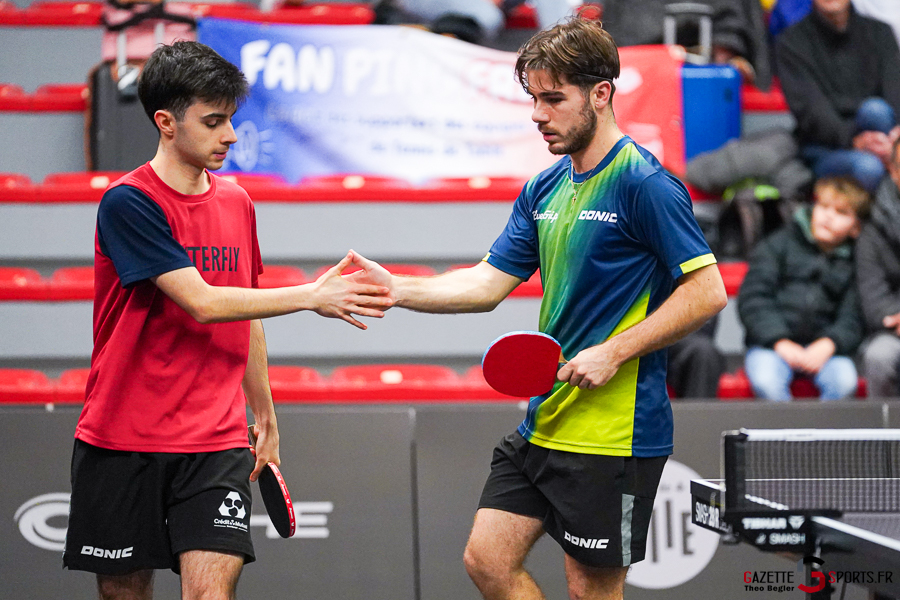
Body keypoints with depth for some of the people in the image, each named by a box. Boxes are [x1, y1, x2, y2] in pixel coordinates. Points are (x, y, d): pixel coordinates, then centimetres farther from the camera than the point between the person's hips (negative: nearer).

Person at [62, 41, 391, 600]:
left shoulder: (237, 203, 9)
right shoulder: (128, 203, -12)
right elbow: (202, 303, -20)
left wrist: (266, 418, 21)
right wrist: (312, 296, -18)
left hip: (217, 442, 4)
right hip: (122, 442, -4)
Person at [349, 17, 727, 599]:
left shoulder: (644, 184, -14)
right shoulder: (542, 190, 11)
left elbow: (708, 291, -17)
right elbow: (489, 283, 10)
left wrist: (613, 353, -20)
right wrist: (397, 288, -4)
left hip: (614, 434, -8)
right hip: (543, 423, 8)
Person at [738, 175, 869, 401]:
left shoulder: (850, 264, 14)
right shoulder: (778, 244, 9)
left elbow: (851, 320, 7)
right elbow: (752, 299, 0)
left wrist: (828, 345, -16)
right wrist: (780, 343, -13)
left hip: (822, 347, 2)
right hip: (770, 343, -2)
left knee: (845, 381, -29)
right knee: (766, 382, -33)